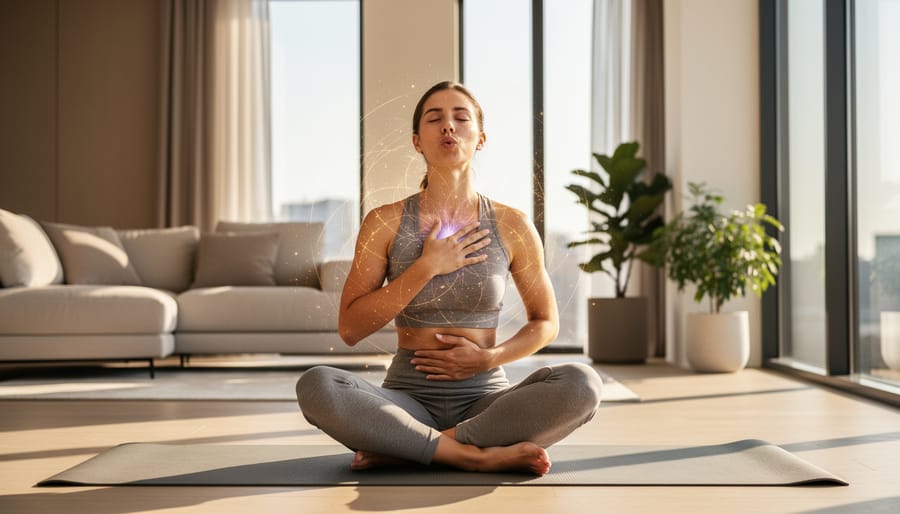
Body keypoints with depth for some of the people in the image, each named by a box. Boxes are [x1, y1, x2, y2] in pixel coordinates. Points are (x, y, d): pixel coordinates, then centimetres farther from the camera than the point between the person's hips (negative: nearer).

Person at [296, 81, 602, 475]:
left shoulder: (512, 227, 2)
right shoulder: (384, 223, 1)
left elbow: (546, 322, 12)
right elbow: (349, 328, -4)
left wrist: (489, 358, -7)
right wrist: (426, 267, -13)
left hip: (485, 400, 1)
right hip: (408, 399, -1)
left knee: (581, 383, -29)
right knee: (316, 385, -31)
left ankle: (403, 449, -21)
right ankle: (481, 455, -25)